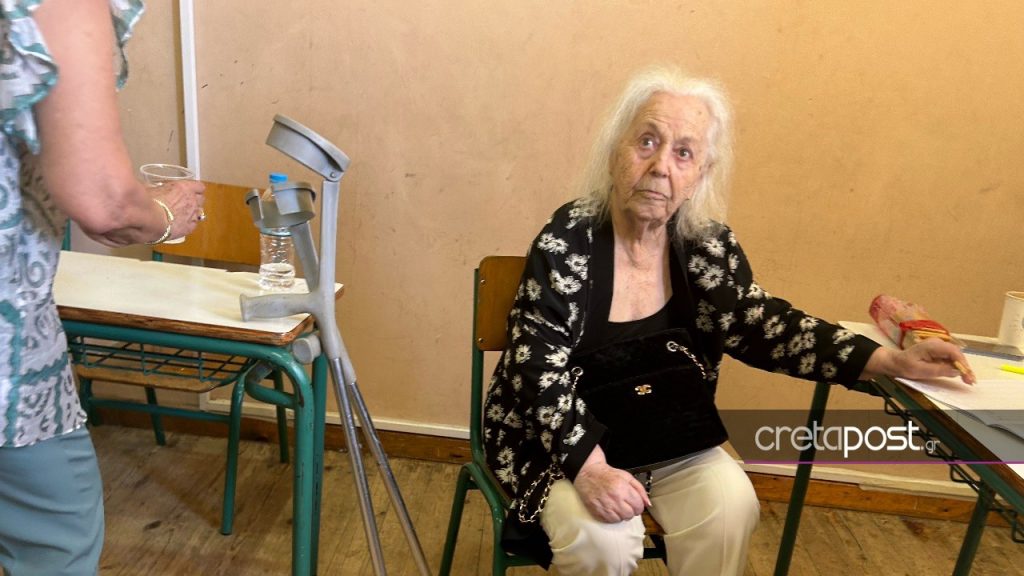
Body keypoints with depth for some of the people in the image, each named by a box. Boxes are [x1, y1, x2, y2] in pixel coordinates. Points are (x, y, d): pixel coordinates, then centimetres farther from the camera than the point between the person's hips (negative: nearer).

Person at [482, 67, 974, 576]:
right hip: (556, 438, -4)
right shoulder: (566, 243, -19)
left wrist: (892, 362, -18)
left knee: (730, 507, -18)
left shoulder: (707, 245, -5)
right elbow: (541, 370, -20)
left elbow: (763, 324, -8)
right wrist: (588, 468, -31)